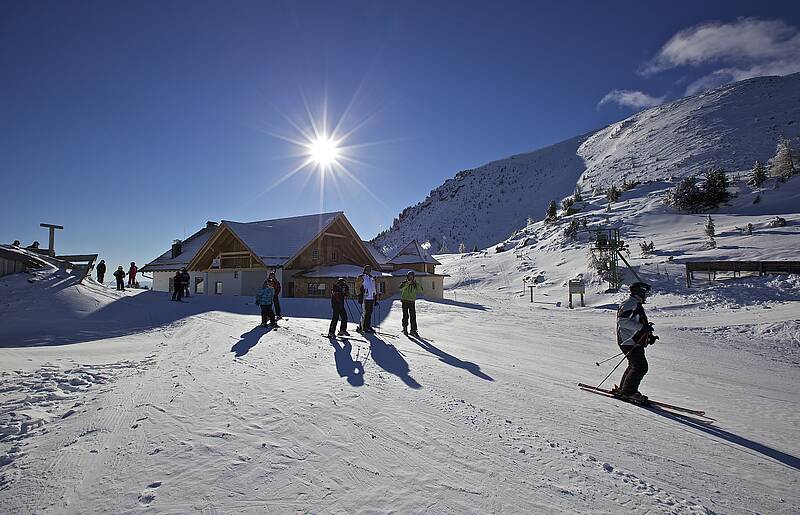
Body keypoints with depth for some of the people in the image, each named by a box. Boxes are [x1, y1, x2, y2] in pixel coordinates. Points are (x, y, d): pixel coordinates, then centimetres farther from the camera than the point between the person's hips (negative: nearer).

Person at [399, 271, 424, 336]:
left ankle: (413, 330, 3)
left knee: (413, 316, -2)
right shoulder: (404, 283, 0)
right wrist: (408, 283, -27)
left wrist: (416, 283, -15)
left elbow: (420, 291, -4)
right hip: (405, 301, -2)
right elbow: (401, 288, -20)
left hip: (412, 302, 2)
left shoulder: (415, 284, 8)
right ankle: (405, 329, 12)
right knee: (405, 316, -3)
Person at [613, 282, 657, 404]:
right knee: (641, 367, -12)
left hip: (636, 342, 11)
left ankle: (623, 389, 25)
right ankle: (628, 392, -4)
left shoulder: (637, 305, 21)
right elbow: (622, 321, -25)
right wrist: (642, 327, -27)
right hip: (629, 342, -11)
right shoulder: (629, 304, -13)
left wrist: (649, 336, 16)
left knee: (634, 366, 15)